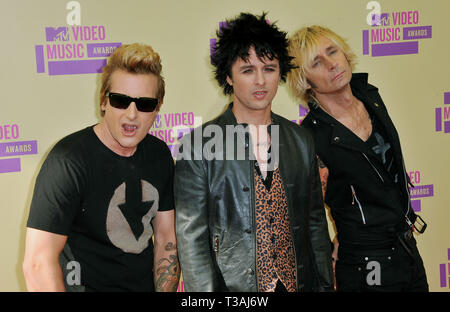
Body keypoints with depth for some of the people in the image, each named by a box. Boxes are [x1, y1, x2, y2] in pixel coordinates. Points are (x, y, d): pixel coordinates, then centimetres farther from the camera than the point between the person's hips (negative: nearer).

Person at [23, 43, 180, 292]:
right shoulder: (68, 160, -21)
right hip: (86, 285, -7)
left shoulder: (159, 154, 1)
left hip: (147, 285, 7)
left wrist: (165, 290, -6)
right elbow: (38, 263, -26)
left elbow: (167, 239, 5)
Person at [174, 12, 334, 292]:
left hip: (299, 283, 4)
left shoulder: (302, 141, 5)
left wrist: (325, 286, 6)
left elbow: (316, 224, 10)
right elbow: (191, 238, -10)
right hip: (233, 288, -4)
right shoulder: (198, 145, -9)